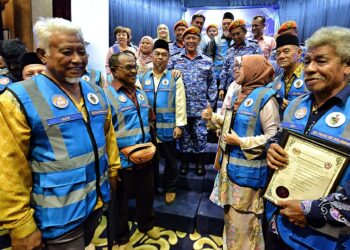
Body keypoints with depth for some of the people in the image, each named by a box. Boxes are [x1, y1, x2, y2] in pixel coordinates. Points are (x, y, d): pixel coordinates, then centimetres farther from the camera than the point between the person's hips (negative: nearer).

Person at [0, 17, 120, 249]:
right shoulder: (19, 99, -17)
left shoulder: (96, 92, 2)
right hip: (59, 212, -6)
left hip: (97, 198, 6)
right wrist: (21, 227, -14)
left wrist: (114, 169, 12)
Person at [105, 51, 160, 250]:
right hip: (123, 161, -6)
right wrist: (124, 149, -21)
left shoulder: (141, 94, 8)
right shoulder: (107, 96, -15)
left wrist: (150, 143, 6)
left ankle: (147, 225, 50)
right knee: (121, 201, 16)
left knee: (147, 195, 24)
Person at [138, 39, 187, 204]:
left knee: (170, 160, 13)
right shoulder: (143, 78, 6)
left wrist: (179, 125, -9)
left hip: (168, 127, -2)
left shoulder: (175, 78, 1)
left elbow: (180, 103, -4)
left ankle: (170, 189, 33)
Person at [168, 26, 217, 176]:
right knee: (183, 135, 11)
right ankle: (184, 161, 29)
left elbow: (212, 84, 8)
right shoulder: (174, 60, 3)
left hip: (200, 107, 0)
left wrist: (211, 103, 3)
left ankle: (200, 162, 26)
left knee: (201, 135, 8)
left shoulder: (207, 61, 5)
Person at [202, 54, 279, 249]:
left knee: (243, 218, 9)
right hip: (230, 162, 8)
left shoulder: (265, 97, -17)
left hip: (248, 168, -8)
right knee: (230, 213, 24)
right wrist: (212, 117, 3)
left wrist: (241, 142, -22)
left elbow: (274, 136, -20)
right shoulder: (236, 94, 7)